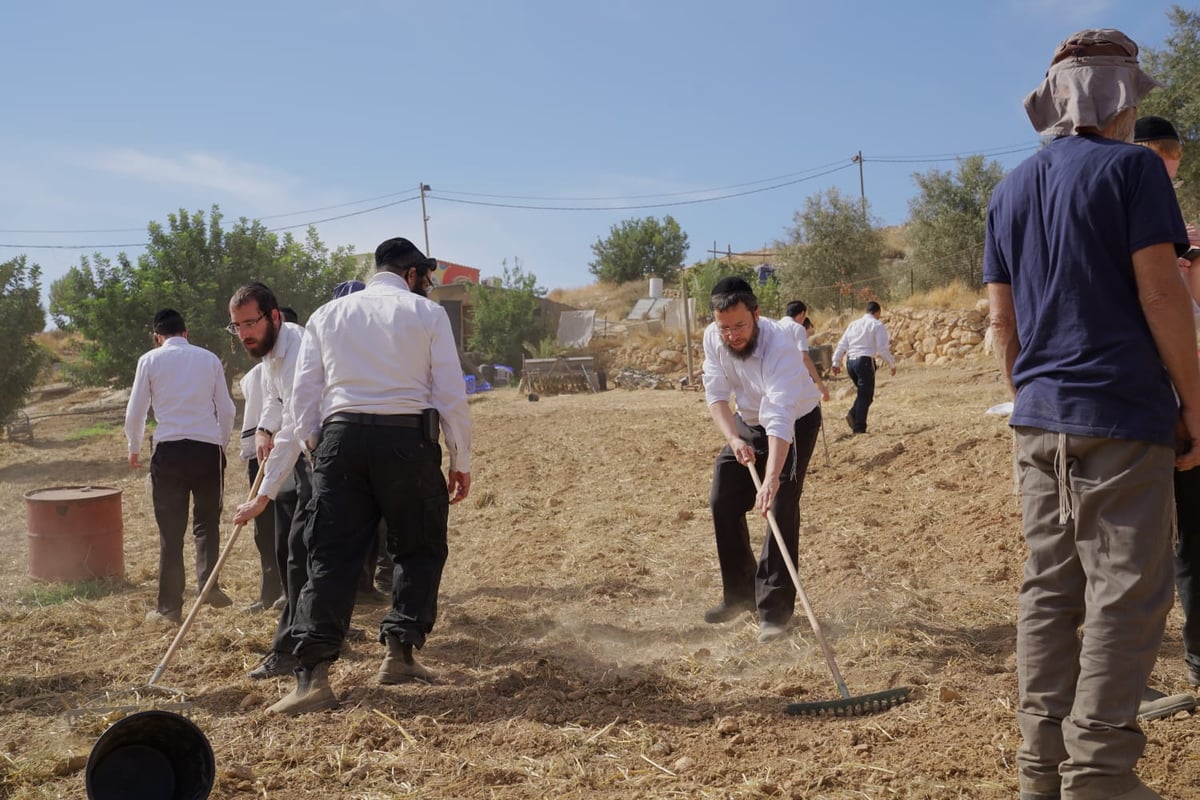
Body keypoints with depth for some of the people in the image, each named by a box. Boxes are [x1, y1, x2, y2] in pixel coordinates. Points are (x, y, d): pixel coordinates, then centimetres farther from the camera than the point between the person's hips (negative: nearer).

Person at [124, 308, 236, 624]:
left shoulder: (150, 360, 4)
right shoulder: (209, 358, 8)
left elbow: (135, 412, 6)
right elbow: (227, 410, 8)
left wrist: (134, 449, 22)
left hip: (169, 448, -1)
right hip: (208, 447, 1)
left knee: (171, 530, 4)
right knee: (207, 520, 14)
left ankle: (169, 607, 7)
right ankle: (208, 583, -4)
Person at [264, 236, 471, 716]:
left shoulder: (327, 315, 15)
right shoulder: (427, 313, 5)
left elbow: (304, 395, 10)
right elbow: (450, 394, 1)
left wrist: (316, 448, 18)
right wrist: (460, 461, 8)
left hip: (341, 436, 3)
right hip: (408, 439, -2)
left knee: (331, 555, 1)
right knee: (419, 548, 14)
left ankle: (313, 675, -8)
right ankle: (400, 650, 6)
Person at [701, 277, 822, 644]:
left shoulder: (779, 345, -38)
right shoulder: (713, 338, -19)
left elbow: (780, 419, -46)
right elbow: (717, 394, -15)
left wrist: (771, 478, -56)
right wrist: (733, 439, -32)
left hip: (795, 422, -6)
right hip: (748, 422, 6)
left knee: (781, 506, -17)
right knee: (722, 501, 3)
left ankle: (775, 608, -9)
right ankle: (740, 594, 19)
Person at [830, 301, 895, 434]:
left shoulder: (853, 324, 15)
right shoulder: (877, 325, -1)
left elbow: (842, 344, 12)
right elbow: (882, 349, -7)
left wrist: (836, 362, 16)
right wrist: (892, 364, 4)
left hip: (850, 362, 6)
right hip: (865, 361, -6)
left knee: (863, 393, 20)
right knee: (866, 396, 2)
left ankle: (853, 414, -2)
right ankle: (859, 428, -1)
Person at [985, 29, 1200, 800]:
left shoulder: (1012, 188, 15)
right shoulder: (1132, 167, -4)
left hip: (1039, 419, 7)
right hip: (1120, 416, -6)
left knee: (1048, 591, 10)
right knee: (1126, 593, -2)